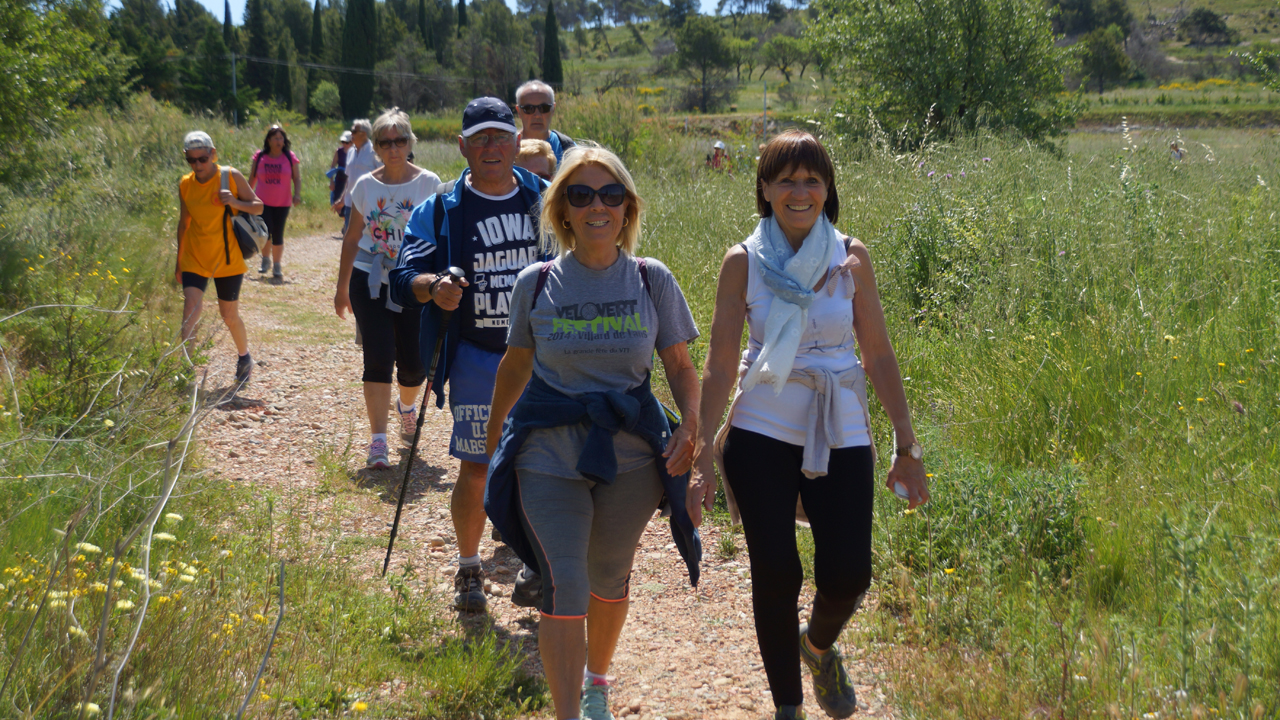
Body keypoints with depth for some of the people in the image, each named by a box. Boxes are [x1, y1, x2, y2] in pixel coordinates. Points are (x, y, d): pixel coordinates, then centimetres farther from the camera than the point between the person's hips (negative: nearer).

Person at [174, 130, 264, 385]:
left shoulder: (231, 177, -8)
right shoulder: (185, 185, 1)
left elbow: (258, 207, -2)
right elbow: (184, 223, 12)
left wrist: (234, 202, -22)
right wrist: (179, 260, 16)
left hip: (227, 259, -2)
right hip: (195, 258, 2)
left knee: (229, 315, 9)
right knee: (191, 308, -16)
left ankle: (244, 358, 35)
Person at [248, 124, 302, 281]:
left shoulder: (290, 157, 1)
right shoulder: (259, 157, 1)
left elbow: (297, 178, 3)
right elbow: (252, 178, 10)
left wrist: (297, 194, -13)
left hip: (283, 203, 1)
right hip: (263, 202, -1)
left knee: (278, 235, 4)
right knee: (265, 230, -15)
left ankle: (276, 266, 18)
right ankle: (266, 260, 10)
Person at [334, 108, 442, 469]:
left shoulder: (429, 183, -3)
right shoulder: (366, 186, 4)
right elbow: (352, 238, 12)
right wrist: (342, 287, 13)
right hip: (369, 281, 1)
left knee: (413, 362, 2)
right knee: (378, 357, -9)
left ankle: (407, 405, 39)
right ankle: (378, 440, -6)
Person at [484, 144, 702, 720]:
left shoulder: (652, 280, -1)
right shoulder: (536, 284, -1)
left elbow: (680, 365, 4)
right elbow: (516, 364, 13)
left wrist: (691, 424, -15)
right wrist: (492, 434, 21)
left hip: (631, 454, 1)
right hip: (549, 455, -1)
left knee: (609, 577, 17)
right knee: (564, 585, -11)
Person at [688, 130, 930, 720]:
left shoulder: (851, 258, 3)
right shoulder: (743, 262, -1)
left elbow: (879, 355, 5)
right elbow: (719, 365, 0)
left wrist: (907, 446, 3)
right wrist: (702, 457, -4)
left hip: (840, 434, 1)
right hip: (762, 433, -1)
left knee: (847, 575, -6)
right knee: (775, 574, -3)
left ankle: (818, 645, 30)